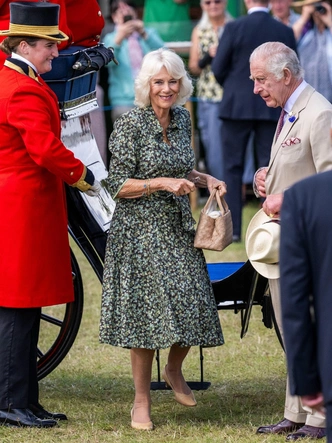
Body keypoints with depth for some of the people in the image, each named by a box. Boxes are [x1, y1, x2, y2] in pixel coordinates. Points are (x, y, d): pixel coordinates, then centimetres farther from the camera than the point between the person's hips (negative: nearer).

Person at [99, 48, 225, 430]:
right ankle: (142, 401, 9)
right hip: (141, 229, -6)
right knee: (146, 310, -3)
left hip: (178, 226, 6)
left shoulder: (182, 119, 8)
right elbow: (118, 186, -13)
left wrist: (205, 179, 4)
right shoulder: (130, 125, -12)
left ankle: (174, 369, 32)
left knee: (190, 303, 2)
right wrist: (162, 183, -22)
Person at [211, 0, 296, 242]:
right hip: (272, 107, 2)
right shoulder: (285, 31, -3)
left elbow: (218, 68, -5)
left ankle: (233, 228, 4)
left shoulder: (234, 28, -10)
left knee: (233, 168, 6)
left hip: (237, 105, -2)